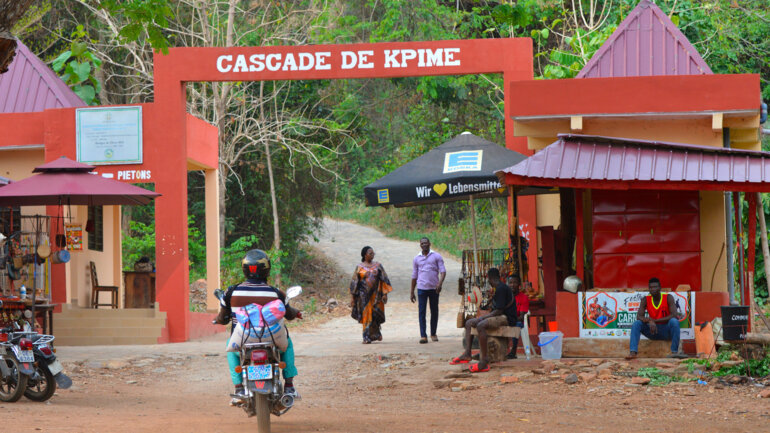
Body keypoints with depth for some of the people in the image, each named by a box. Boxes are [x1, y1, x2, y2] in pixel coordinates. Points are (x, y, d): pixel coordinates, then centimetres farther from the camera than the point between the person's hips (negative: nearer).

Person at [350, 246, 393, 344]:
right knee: (366, 315, -2)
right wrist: (353, 297, 2)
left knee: (376, 315, 1)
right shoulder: (359, 267, 2)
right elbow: (354, 282, 4)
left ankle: (376, 334, 24)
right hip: (364, 295, -1)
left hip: (375, 294, 1)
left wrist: (385, 293, -4)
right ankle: (367, 338, 1)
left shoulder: (378, 266, 6)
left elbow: (384, 280, 5)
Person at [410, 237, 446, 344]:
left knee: (434, 311, 7)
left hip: (434, 288, -1)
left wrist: (440, 283, -22)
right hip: (422, 288, 1)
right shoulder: (417, 258, 10)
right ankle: (423, 336, -9)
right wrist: (412, 292, 13)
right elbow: (414, 276, 15)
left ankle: (433, 334, 19)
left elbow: (443, 271, -3)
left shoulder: (436, 256, 4)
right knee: (421, 312, -7)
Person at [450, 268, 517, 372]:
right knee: (469, 323, 8)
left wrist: (483, 317, -13)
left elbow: (499, 311, -20)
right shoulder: (500, 288, 18)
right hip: (501, 317, 11)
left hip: (507, 318, -11)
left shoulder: (501, 289, -16)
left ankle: (484, 361, -36)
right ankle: (467, 354, -3)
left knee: (481, 325, -35)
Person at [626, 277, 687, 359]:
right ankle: (633, 352, -35)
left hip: (666, 330, -2)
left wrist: (655, 320, -23)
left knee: (674, 321, -33)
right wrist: (650, 321, -31)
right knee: (636, 324, -21)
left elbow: (674, 315, -21)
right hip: (653, 331, 2)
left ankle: (674, 352, -33)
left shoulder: (668, 298, -8)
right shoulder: (646, 299, 0)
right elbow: (639, 316, -9)